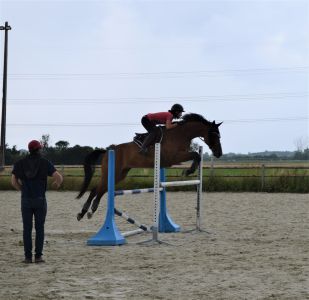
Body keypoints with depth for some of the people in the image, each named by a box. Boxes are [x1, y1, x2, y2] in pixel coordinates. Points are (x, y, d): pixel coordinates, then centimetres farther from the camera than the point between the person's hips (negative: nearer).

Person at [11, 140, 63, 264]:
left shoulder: (20, 163, 2)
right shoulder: (45, 163, -3)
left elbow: (14, 181, 2)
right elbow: (59, 177, -12)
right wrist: (57, 183, 14)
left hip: (26, 200, 1)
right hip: (40, 200, -1)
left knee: (27, 229, 5)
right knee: (39, 229, 6)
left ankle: (28, 257, 2)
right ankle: (38, 256, 2)